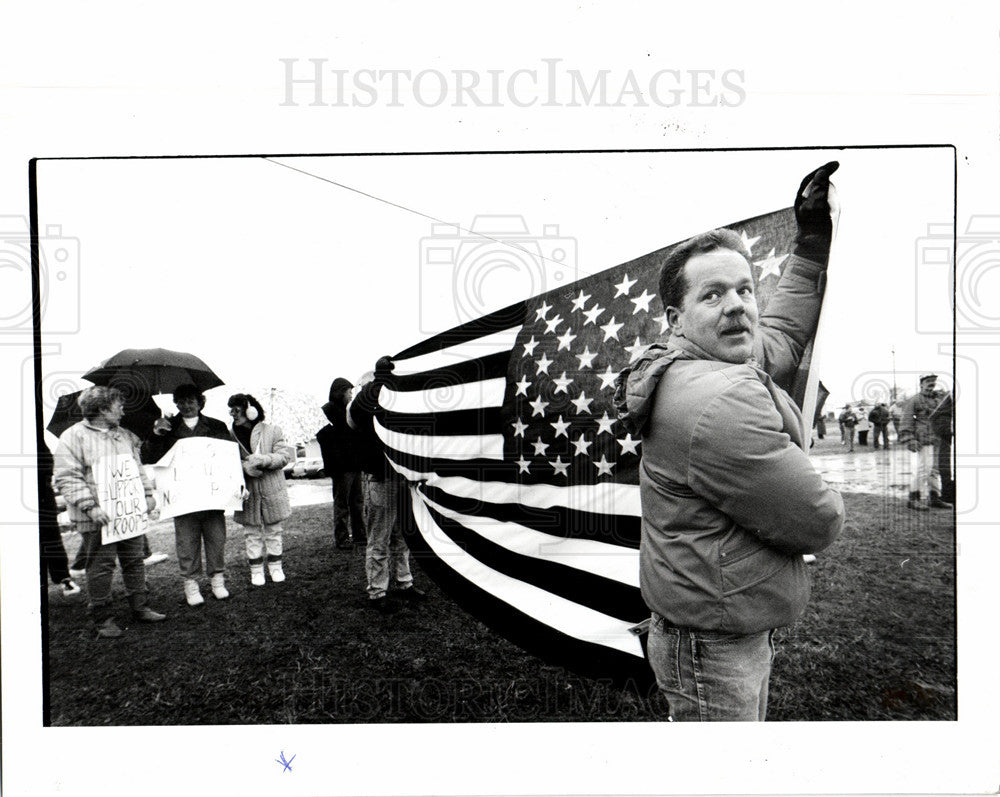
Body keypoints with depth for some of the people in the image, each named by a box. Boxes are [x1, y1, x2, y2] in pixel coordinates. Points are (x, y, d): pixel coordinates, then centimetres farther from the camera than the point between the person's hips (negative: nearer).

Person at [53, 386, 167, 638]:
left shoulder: (125, 436, 14)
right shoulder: (73, 437, -6)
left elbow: (138, 468, 21)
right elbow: (67, 478, -12)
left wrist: (147, 494, 9)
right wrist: (90, 507, -20)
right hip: (98, 517, -6)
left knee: (134, 561, 11)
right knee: (101, 566, 2)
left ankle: (140, 607, 22)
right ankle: (103, 619, 14)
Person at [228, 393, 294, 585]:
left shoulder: (272, 430, -4)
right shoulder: (232, 436, 2)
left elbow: (285, 455, -8)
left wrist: (262, 460, -22)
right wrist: (245, 466, -20)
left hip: (272, 491, -1)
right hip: (247, 493, 1)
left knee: (273, 530, 10)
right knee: (251, 533, 9)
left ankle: (275, 566, 25)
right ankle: (256, 570, 22)